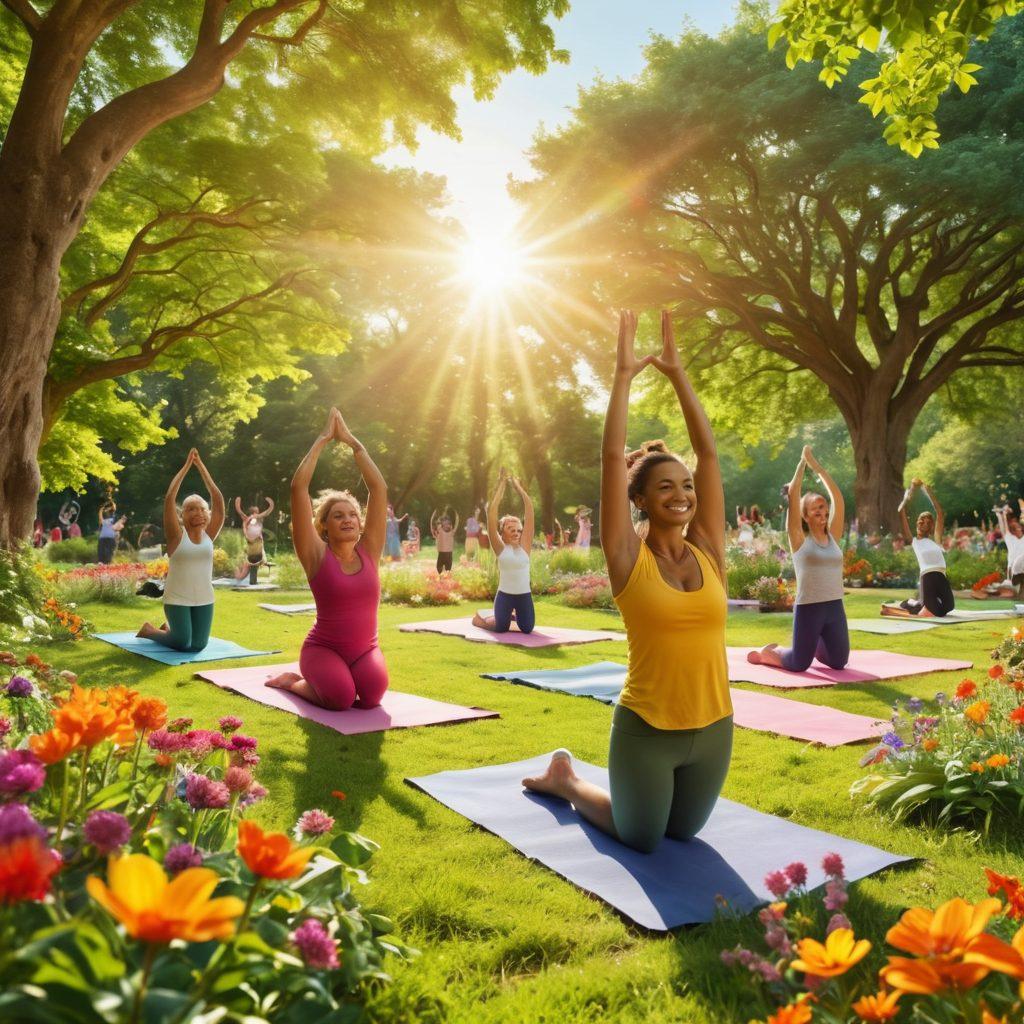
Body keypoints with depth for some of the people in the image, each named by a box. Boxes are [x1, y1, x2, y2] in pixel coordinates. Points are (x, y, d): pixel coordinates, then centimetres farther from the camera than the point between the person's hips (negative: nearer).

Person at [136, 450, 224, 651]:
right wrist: (187, 466, -12)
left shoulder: (209, 535, 3)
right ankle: (149, 630, 22)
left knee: (198, 645, 0)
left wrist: (200, 465, -2)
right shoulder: (177, 535, -4)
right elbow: (169, 497, -13)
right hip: (177, 599, -4)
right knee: (183, 644, -9)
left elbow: (218, 499, -1)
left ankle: (169, 629, 32)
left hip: (204, 599, 4)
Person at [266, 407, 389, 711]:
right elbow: (299, 487, -16)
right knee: (341, 698, -29)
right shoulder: (317, 556, -9)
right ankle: (292, 682, 6)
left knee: (371, 695, -27)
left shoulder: (369, 551, 0)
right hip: (323, 648, -3)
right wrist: (323, 439, -10)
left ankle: (353, 676, 11)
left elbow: (378, 487, -4)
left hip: (365, 649, 3)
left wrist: (351, 440, -2)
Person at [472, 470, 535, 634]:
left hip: (524, 596, 3)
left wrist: (518, 486, -2)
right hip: (505, 595, -3)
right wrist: (502, 485, -10)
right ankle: (478, 618, 35)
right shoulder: (500, 548, -6)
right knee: (501, 628, 5)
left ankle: (514, 615, 42)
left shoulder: (524, 546, -1)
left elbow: (529, 509, -3)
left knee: (527, 629, 10)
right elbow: (491, 511, -12)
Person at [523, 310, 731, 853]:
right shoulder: (629, 558, -11)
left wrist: (676, 372, -4)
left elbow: (708, 451, -4)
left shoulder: (708, 551, -2)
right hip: (646, 731, -4)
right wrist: (623, 373, -14)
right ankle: (565, 778, 38)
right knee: (641, 841, 15)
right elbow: (612, 456, -17)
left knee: (683, 834, 23)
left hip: (713, 729, 4)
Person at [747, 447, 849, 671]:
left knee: (839, 662, 13)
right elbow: (793, 494, -9)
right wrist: (803, 462, 0)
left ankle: (814, 646, 41)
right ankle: (766, 653, 29)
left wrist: (817, 466, 8)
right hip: (808, 608, -5)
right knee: (798, 664, 1)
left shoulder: (833, 537, 9)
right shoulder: (800, 540, -4)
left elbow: (838, 498, 6)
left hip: (835, 607, 5)